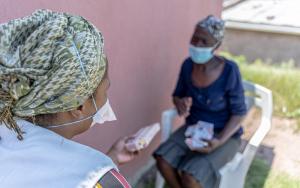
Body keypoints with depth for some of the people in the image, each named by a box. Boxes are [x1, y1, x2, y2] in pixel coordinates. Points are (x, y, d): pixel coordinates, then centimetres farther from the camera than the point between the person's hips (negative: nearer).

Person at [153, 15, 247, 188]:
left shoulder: (229, 71, -22)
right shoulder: (188, 65, -8)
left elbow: (239, 113, -13)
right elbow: (177, 95, 7)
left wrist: (219, 141, -26)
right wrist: (180, 103, -18)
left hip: (224, 134, -4)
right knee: (163, 160, -18)